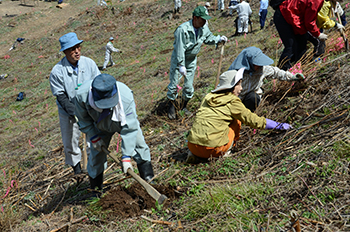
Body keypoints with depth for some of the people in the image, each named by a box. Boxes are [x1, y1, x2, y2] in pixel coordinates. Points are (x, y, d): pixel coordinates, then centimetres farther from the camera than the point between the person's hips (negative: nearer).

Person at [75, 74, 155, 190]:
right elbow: (83, 119, -15)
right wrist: (94, 138, -16)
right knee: (96, 155, 6)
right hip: (101, 127, 1)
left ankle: (148, 179, 16)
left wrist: (126, 157, -37)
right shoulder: (82, 95, -38)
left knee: (140, 147, -3)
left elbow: (129, 129, -37)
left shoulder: (126, 97, -43)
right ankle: (95, 189, 26)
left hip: (124, 122, -1)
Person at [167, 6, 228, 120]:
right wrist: (181, 65, -28)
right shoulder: (183, 29, -28)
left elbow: (209, 38, 12)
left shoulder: (204, 28, -8)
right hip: (178, 59, -5)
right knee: (174, 83, 0)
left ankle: (184, 106, 27)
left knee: (189, 86, 8)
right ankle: (171, 107, 19)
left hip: (192, 60, 5)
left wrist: (219, 39, -7)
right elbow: (180, 48, -27)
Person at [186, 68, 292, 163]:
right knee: (237, 120, 16)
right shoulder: (233, 102, 1)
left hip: (193, 146, 4)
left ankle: (195, 155, 14)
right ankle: (225, 152, 12)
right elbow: (253, 120, 3)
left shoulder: (208, 97, 17)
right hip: (212, 148, -4)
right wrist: (279, 126, 13)